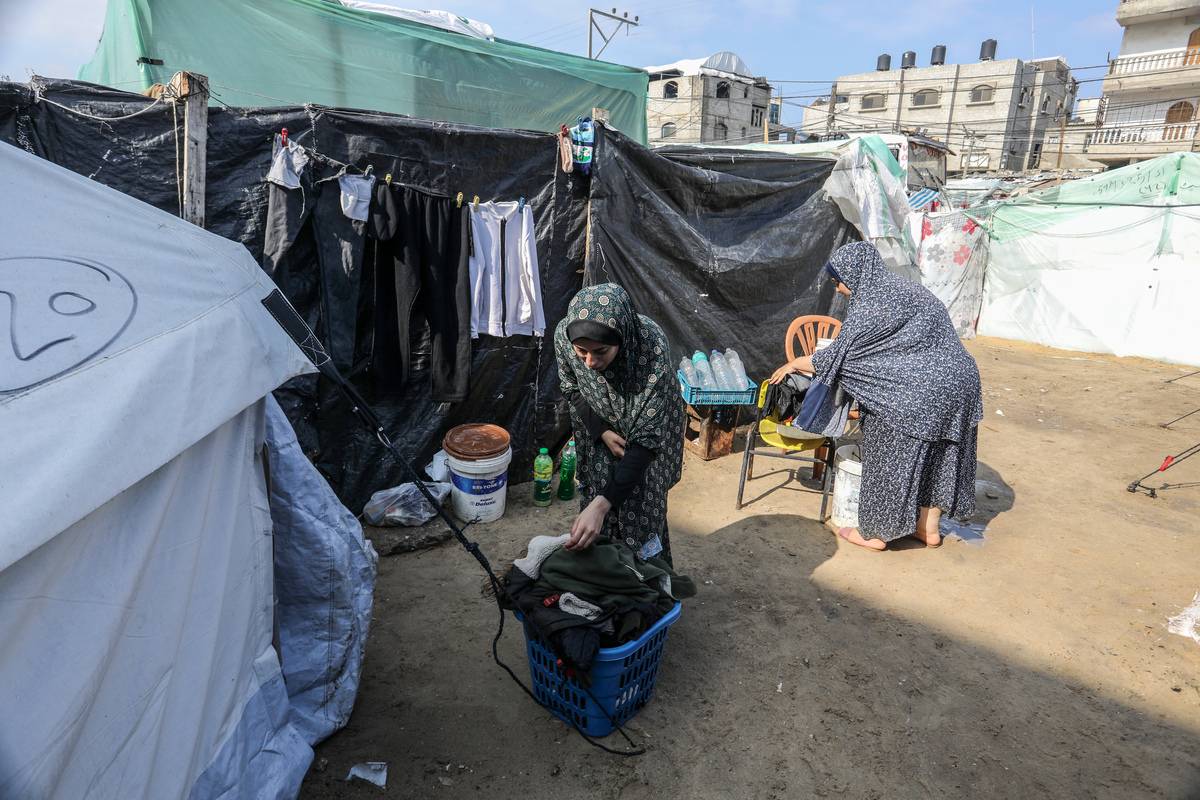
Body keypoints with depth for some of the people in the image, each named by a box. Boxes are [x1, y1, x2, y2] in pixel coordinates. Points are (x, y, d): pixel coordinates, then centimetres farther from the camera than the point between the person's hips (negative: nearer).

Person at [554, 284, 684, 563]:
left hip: (646, 428, -2)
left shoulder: (652, 348, -40)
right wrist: (601, 432, -20)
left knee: (641, 513, 6)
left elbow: (646, 438, -38)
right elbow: (572, 389, -7)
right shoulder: (564, 334, -30)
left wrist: (601, 504, -44)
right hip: (598, 430, 3)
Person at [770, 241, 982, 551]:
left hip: (922, 392, -10)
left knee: (891, 458, 4)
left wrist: (793, 365, -1)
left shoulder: (873, 302, -15)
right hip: (957, 383, 10)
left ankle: (875, 533, 18)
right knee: (936, 456, 18)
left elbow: (839, 356, -14)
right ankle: (929, 528, 32)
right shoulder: (898, 287, 15)